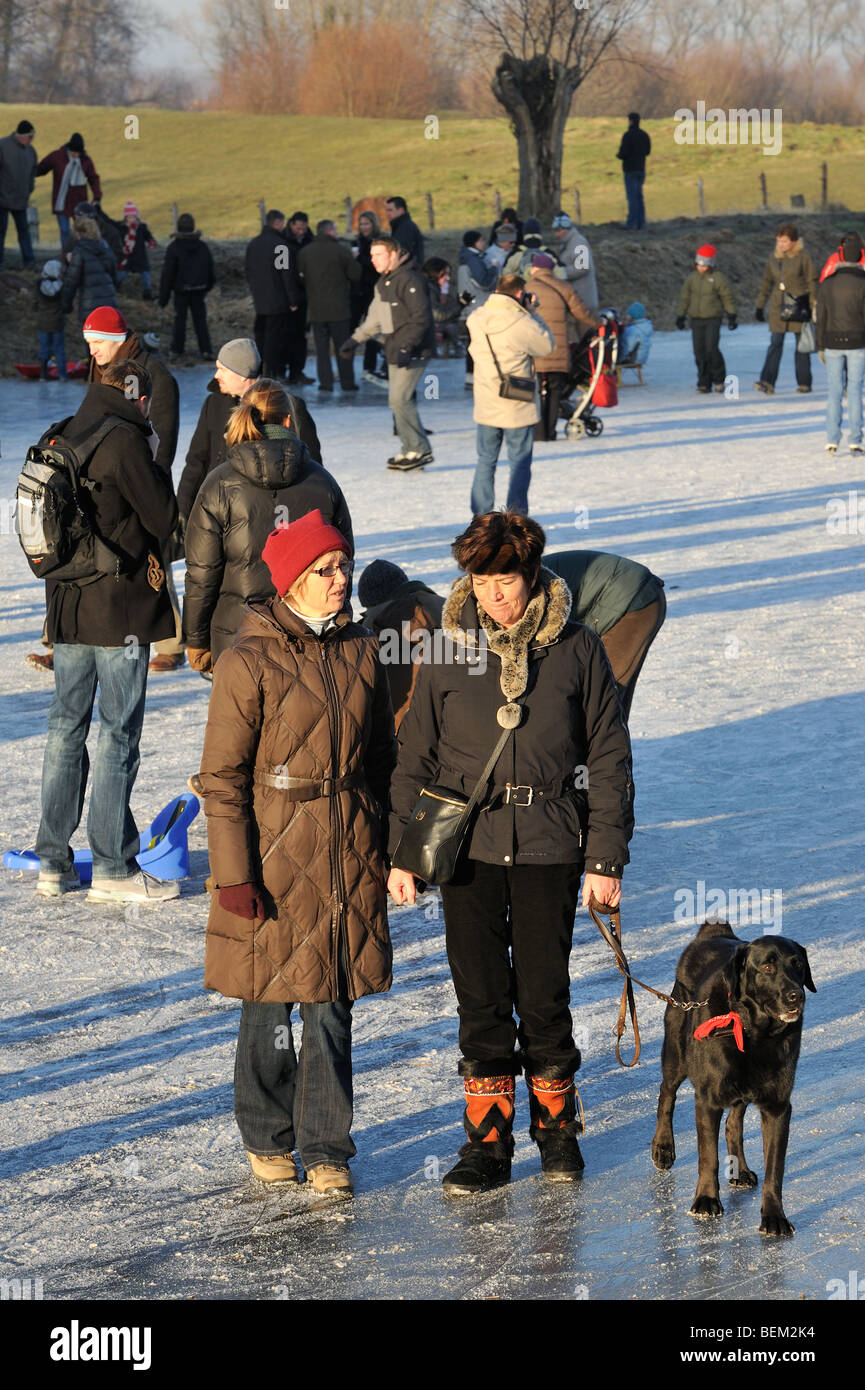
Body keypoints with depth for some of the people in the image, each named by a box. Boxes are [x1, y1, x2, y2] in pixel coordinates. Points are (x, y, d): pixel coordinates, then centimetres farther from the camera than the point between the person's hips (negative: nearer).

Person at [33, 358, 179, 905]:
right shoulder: (125, 440, -14)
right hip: (120, 612, -7)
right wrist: (156, 468, 2)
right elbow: (164, 519, -10)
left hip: (67, 606, 7)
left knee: (67, 725, 13)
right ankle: (114, 868, 0)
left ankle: (53, 862, 16)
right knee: (119, 733, -2)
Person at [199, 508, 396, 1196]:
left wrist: (385, 848, 14)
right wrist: (234, 874, -13)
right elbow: (222, 778, -9)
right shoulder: (249, 662, -11)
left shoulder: (360, 650, 5)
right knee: (270, 1006, 7)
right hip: (275, 855, -4)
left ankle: (326, 1147, 16)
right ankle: (269, 1138, 24)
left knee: (334, 1007, 6)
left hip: (349, 856, 4)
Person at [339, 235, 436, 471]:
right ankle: (410, 450, 13)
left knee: (399, 399, -12)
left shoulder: (409, 281, -15)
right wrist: (355, 339, 23)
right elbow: (375, 318, 26)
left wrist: (406, 347, -24)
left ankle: (419, 450, -5)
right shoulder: (383, 283, 15)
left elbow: (421, 318, -20)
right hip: (395, 351, 10)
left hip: (412, 352, -9)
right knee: (399, 400, 8)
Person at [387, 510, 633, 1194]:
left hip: (550, 849, -1)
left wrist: (606, 858, -1)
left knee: (544, 995, 6)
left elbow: (609, 759, 2)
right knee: (481, 997, 4)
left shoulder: (577, 650, -2)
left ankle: (556, 1125, 25)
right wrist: (402, 851, 4)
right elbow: (416, 759, 7)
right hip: (468, 845, 1)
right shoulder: (450, 651, 0)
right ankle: (488, 1140, 15)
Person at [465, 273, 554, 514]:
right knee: (520, 464, 5)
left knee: (485, 462, 14)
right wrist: (531, 312, 1)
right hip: (517, 409, -5)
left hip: (485, 407, 5)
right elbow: (548, 346, -5)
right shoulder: (521, 322, -18)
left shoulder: (475, 319, -2)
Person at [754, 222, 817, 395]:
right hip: (778, 307, 3)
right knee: (775, 344, -5)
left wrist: (813, 307, -9)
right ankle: (767, 383, -14)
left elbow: (812, 282, -4)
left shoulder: (802, 256, -5)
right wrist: (759, 306, 15)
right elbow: (767, 282, 16)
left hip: (799, 307, -3)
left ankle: (804, 383, 13)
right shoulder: (774, 257, 8)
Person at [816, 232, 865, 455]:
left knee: (834, 393, 7)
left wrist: (820, 347, 11)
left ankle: (832, 440, 4)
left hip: (833, 344, 2)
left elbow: (821, 318, 3)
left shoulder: (827, 285, 0)